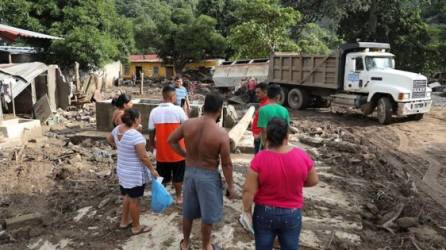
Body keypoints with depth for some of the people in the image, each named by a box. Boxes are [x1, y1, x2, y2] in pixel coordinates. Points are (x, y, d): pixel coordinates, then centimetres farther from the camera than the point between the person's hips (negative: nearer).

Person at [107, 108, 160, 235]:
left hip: (123, 171, 8)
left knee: (127, 196, 24)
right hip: (135, 174, -8)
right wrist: (152, 169, -12)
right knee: (134, 200, 6)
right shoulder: (136, 136, -28)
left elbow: (109, 139, 19)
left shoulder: (118, 129, -2)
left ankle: (124, 221, 38)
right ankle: (136, 227, 21)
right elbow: (143, 157, -24)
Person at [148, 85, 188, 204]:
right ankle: (178, 197, 27)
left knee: (162, 176, 16)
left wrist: (151, 144, 17)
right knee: (178, 176, 15)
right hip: (177, 150, -2)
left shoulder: (154, 111, -6)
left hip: (162, 151, 2)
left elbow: (151, 131, 0)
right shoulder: (178, 110, -15)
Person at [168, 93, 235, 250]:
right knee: (208, 215, 16)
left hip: (189, 172, 5)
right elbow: (226, 164, -15)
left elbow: (171, 140, 5)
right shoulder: (221, 134, -21)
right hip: (208, 176, -5)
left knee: (188, 211, 23)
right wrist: (230, 186, -5)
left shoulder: (188, 124, -9)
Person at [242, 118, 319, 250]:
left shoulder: (260, 159, -21)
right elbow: (313, 181, 0)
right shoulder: (302, 156, -15)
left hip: (265, 213, -1)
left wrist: (247, 211, -2)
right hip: (292, 214, 2)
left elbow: (248, 190, -17)